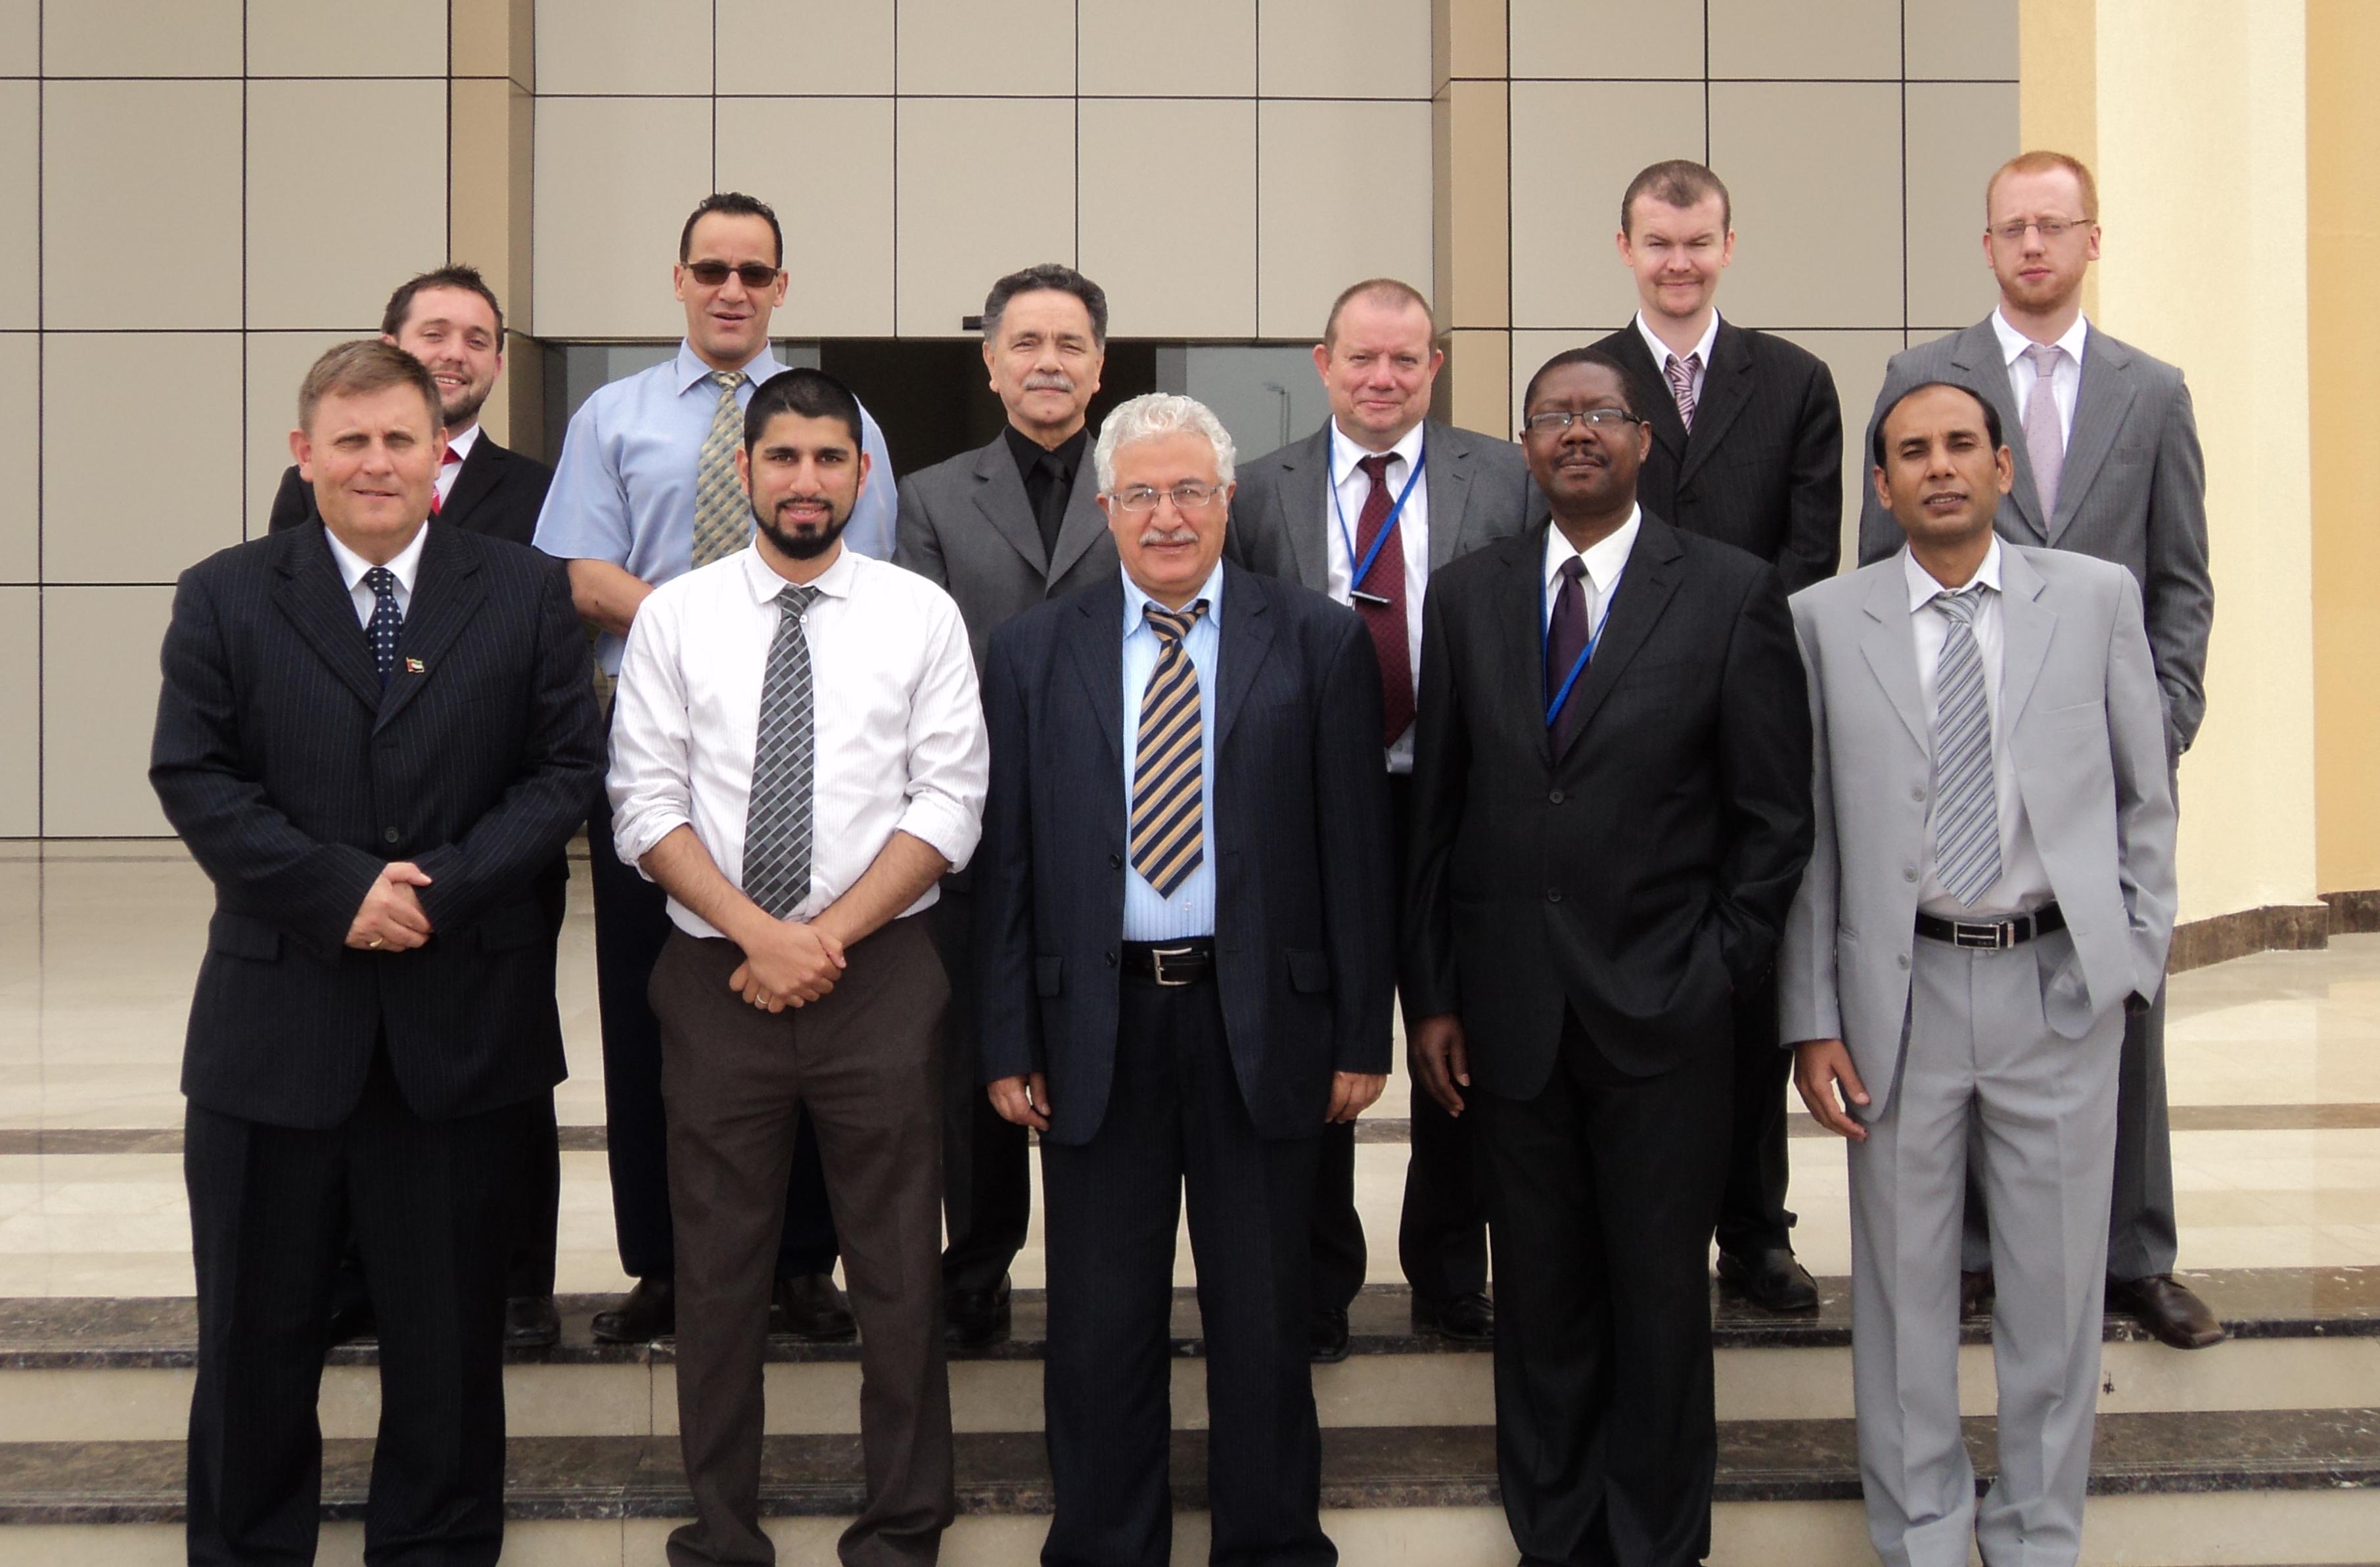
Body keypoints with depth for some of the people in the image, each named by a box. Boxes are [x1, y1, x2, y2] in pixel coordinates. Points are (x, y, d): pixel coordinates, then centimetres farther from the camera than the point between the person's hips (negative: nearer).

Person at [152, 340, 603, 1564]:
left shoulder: (525, 595, 5)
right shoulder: (224, 598, 4)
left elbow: (567, 766, -1)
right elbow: (195, 777, -3)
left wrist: (443, 887, -13)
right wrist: (338, 889, -15)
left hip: (462, 1018, 0)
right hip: (278, 1015, 0)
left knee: (449, 1316, 11)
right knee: (258, 1322, 10)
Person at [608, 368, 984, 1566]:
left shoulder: (921, 615, 3)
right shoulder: (675, 617, 4)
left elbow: (947, 804, -2)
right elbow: (647, 804, -1)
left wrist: (830, 936, -11)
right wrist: (758, 931, -13)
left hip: (881, 975, 0)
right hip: (715, 975, 1)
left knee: (899, 1267, 4)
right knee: (717, 1269, 8)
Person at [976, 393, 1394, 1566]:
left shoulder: (1320, 643, 2)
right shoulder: (1034, 654, 6)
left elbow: (1355, 853, 0)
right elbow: (1007, 861, 4)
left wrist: (1362, 1036, -2)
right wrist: (1010, 1045, 0)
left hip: (1260, 1019, -1)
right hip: (1096, 1025, 1)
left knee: (1263, 1314, 10)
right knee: (1100, 1321, 9)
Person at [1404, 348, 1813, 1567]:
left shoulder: (1732, 594, -1)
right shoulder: (1466, 599, 7)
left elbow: (1775, 816, -1)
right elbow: (1434, 814, 7)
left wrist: (1716, 974, -7)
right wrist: (1432, 997, 2)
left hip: (1660, 1010, -2)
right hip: (1508, 1008, 2)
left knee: (1661, 1295, 8)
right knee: (1539, 1295, 11)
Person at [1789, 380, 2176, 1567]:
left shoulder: (2097, 599, 4)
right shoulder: (1824, 621, 1)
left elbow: (2144, 800, 9)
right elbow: (1806, 833, 1)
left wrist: (2135, 963, 2)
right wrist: (1813, 1020, -3)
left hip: (2061, 981, 1)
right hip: (1902, 987, 0)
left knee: (2056, 1281, 9)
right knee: (1904, 1280, 9)